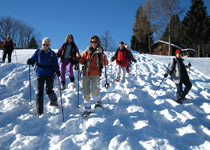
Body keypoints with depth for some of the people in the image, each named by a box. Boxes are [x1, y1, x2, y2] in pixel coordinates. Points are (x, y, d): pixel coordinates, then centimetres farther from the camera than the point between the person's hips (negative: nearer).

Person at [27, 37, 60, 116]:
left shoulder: (52, 53, 2)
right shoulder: (38, 52, 4)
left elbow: (55, 64, 2)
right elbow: (33, 59, 6)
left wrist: (57, 70, -15)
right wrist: (30, 61, -17)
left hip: (49, 74, -1)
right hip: (40, 74, 1)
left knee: (49, 90, -17)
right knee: (39, 92, 1)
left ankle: (54, 100, 19)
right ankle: (39, 112, 9)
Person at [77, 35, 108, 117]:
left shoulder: (100, 52, 1)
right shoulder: (87, 51, 10)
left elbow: (106, 63, -7)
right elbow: (83, 61, 15)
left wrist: (104, 60, -28)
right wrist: (79, 58, -4)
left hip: (95, 74, -4)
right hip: (86, 74, 4)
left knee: (95, 90, -22)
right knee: (86, 91, 5)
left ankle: (98, 101, 11)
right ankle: (87, 109, 18)